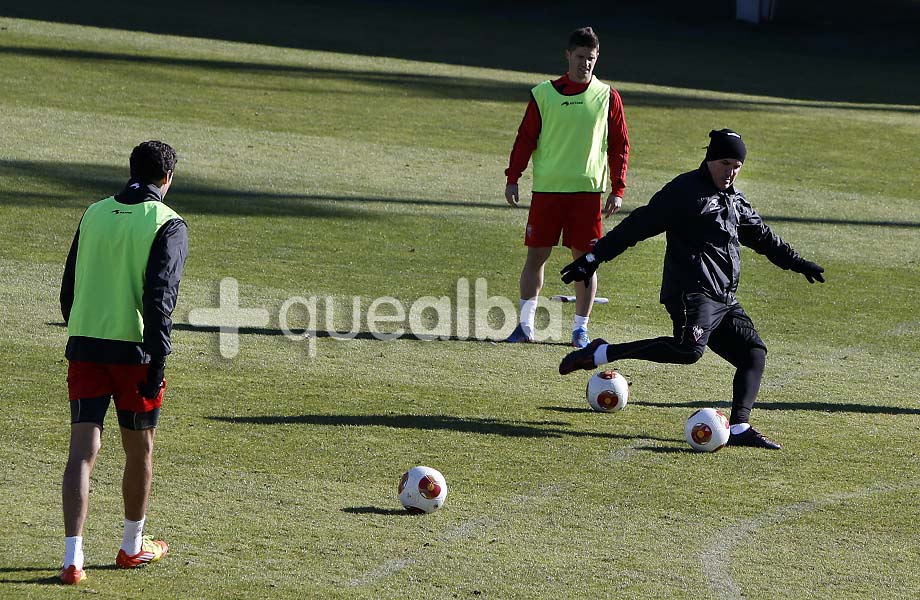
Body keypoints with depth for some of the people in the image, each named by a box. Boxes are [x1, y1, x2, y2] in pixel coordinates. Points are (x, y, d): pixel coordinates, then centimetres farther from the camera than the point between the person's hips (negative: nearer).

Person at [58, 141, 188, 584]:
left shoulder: (94, 214, 10)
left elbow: (69, 286, 15)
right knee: (139, 450, 15)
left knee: (82, 451, -2)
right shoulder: (168, 225, -6)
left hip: (84, 346, 4)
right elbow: (159, 296, -15)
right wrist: (157, 364, -14)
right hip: (133, 349, -4)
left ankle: (72, 558, -13)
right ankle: (133, 546, 30)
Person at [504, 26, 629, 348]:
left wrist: (617, 190, 1)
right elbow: (525, 139, 7)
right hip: (546, 189, 0)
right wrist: (512, 178, 0)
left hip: (588, 189, 0)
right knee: (537, 254, 1)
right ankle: (526, 324, 9)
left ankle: (580, 328, 9)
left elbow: (620, 145, 7)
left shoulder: (607, 97, 4)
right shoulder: (544, 94, 3)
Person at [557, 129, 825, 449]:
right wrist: (594, 258, -12)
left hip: (725, 300, 9)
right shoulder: (686, 190, -4)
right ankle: (600, 353, -24)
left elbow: (762, 236, 37)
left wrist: (797, 262, 45)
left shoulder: (735, 201, 22)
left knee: (753, 353, 0)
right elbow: (639, 224, -8)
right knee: (689, 348, -31)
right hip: (693, 292, -9)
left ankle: (739, 428, -7)